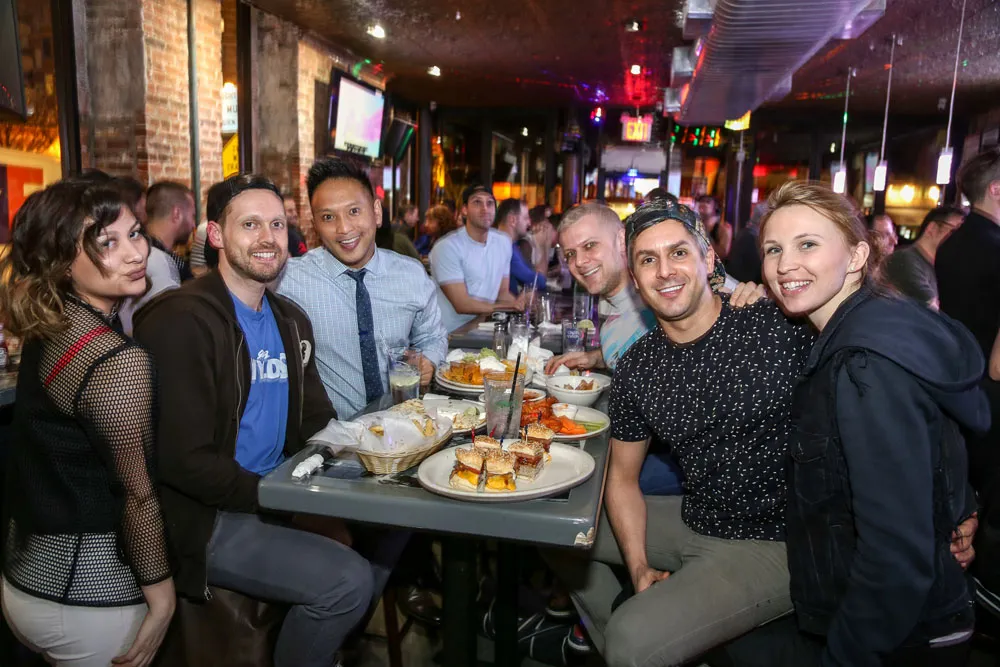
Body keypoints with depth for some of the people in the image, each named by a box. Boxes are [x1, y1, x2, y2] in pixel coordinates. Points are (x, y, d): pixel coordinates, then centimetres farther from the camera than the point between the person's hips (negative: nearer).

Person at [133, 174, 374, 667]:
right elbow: (184, 460, -20)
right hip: (205, 520, -8)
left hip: (275, 495, 8)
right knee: (347, 580, -19)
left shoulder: (290, 321, 9)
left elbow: (318, 422, 11)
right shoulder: (181, 320, -16)